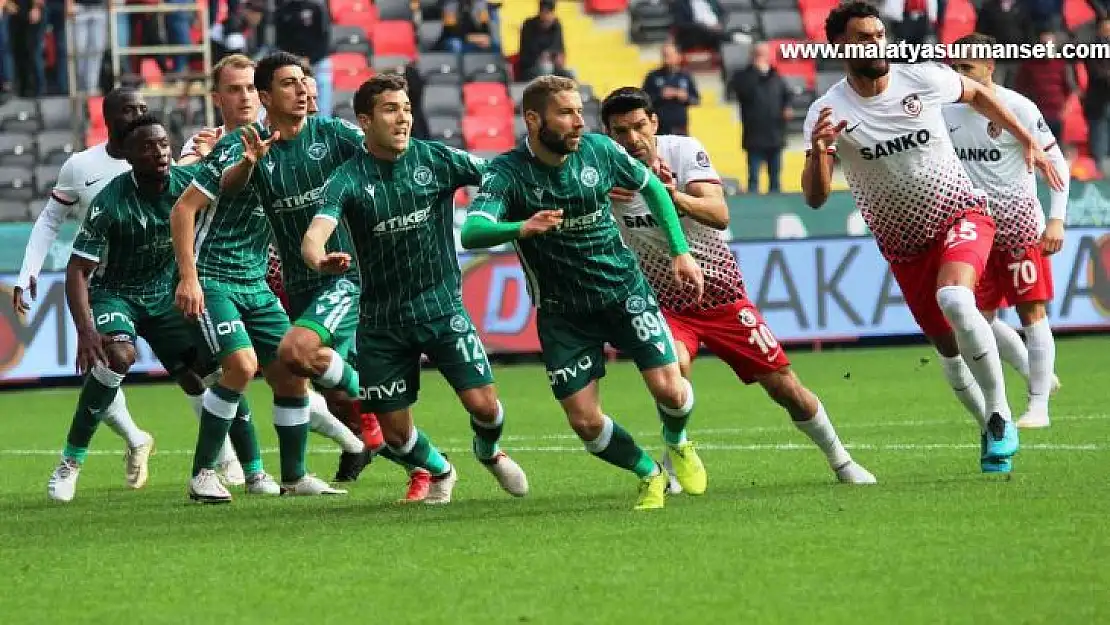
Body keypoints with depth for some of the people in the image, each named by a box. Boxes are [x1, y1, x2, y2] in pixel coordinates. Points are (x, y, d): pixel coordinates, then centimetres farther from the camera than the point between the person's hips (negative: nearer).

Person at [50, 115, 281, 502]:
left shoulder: (186, 182, -13)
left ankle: (255, 474, 3)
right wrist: (85, 331, -34)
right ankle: (70, 463, -22)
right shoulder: (111, 202, -24)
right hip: (115, 293, -4)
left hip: (165, 296, 4)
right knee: (117, 355, -33)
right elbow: (78, 271, -23)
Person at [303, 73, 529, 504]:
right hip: (382, 320, 0)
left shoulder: (435, 159, -4)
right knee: (394, 431, 2)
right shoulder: (349, 179, -9)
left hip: (442, 307, 0)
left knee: (483, 404, -12)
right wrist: (320, 259, -46)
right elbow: (315, 234, -24)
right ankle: (440, 473, 36)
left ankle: (488, 452, 25)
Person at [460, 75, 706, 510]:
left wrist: (680, 252, 6)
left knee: (668, 389, -13)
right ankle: (649, 475, 21)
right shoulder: (508, 173, -18)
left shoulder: (598, 150, -8)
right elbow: (471, 232, -35)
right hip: (561, 311, -1)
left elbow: (651, 187, 11)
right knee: (585, 421, -8)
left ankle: (677, 442, 23)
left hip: (623, 289, 1)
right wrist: (521, 229, -53)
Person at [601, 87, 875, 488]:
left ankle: (841, 462, 25)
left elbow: (720, 215, -26)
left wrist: (675, 196, -46)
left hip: (722, 293, 1)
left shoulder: (684, 151, -14)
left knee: (784, 386, 4)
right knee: (674, 365, -33)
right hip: (664, 304, -1)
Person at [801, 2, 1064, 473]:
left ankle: (1000, 419, -21)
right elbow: (815, 197, -19)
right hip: (903, 246, 2)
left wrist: (1027, 141, 13)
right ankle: (991, 431, 26)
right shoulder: (828, 114, -14)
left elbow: (976, 95, 11)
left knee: (954, 299, -30)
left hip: (960, 215, -2)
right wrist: (818, 150, -38)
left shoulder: (923, 79, -11)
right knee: (948, 347, 5)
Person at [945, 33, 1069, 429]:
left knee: (1032, 313, -6)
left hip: (1021, 225, -6)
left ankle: (1039, 405, 0)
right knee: (980, 318, 5)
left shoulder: (1017, 108, -13)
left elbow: (1057, 162, -10)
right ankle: (1039, 375, 24)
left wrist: (1056, 220, -17)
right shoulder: (948, 110, 3)